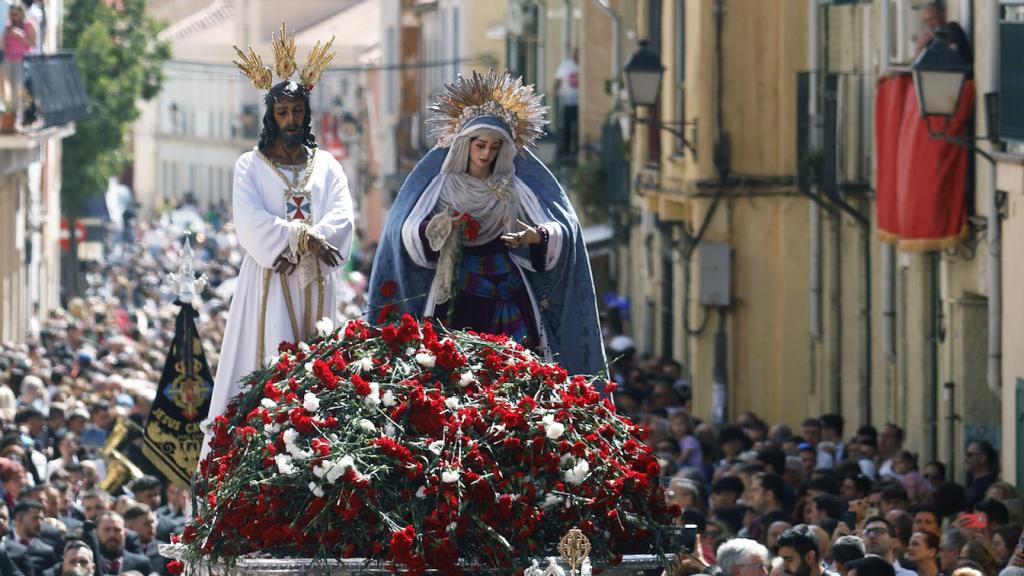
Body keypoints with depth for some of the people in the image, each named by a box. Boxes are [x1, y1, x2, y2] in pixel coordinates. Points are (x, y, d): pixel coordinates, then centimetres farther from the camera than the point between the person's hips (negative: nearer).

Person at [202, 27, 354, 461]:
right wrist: (304, 237, -20)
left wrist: (298, 243, -18)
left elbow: (342, 218, -1)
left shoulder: (326, 165, 14)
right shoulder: (251, 166, 6)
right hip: (269, 282, -3)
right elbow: (249, 221, -10)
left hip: (315, 284, 3)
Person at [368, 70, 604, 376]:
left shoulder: (515, 188, 7)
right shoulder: (442, 185, 5)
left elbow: (559, 231, 1)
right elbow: (407, 233, -2)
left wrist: (537, 237, -21)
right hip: (455, 292, -1)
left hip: (506, 293, 1)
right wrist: (438, 229, -22)